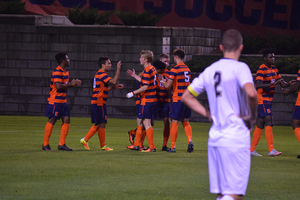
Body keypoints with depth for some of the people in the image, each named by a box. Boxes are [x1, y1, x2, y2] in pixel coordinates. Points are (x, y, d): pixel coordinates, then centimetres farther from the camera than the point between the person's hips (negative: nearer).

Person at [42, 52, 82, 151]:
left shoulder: (65, 71, 13)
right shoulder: (57, 72, -17)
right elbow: (59, 86, -26)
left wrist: (74, 83, 5)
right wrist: (70, 84, -16)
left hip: (63, 101, 9)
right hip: (55, 101, -9)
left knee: (66, 120, 4)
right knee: (52, 121, -4)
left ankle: (62, 144, 9)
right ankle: (45, 144, 4)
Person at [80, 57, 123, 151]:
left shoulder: (100, 74, 18)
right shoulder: (101, 74, -14)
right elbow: (113, 81, -27)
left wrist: (115, 87, 16)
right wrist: (118, 69, -22)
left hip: (96, 102, 10)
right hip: (99, 102, -10)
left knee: (98, 124, 13)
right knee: (102, 123, -3)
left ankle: (85, 139, 12)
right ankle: (103, 146, 3)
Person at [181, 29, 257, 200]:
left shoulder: (209, 71, 12)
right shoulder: (239, 68, -8)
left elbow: (186, 97, 20)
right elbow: (251, 93, -26)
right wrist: (252, 116, -9)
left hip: (214, 137, 7)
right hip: (236, 138, -7)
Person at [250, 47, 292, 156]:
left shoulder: (274, 69, 13)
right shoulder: (261, 70, -13)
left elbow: (282, 83, 14)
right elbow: (258, 85, -26)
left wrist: (288, 84, -8)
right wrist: (272, 84, -38)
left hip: (268, 100, 9)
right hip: (262, 100, -9)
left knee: (260, 125, 9)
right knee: (269, 122, -16)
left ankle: (252, 149, 12)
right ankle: (271, 150, -19)